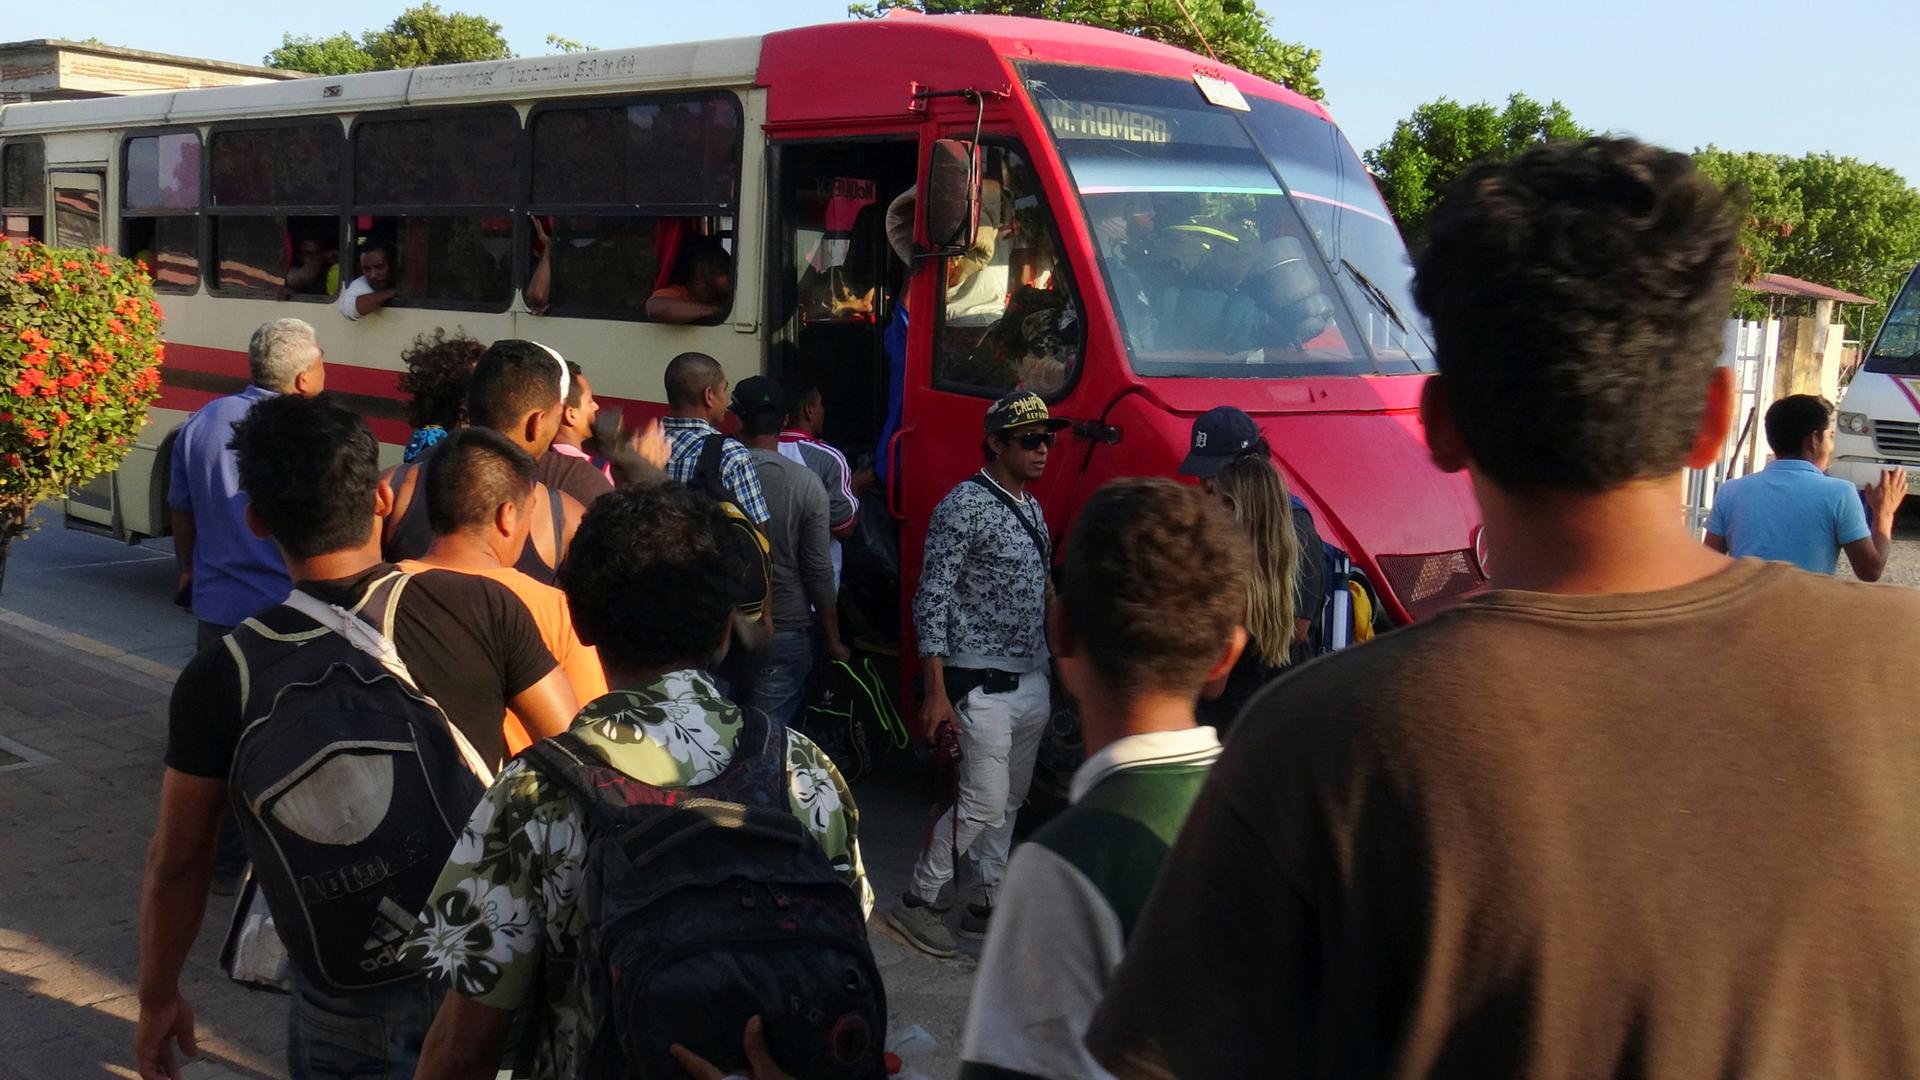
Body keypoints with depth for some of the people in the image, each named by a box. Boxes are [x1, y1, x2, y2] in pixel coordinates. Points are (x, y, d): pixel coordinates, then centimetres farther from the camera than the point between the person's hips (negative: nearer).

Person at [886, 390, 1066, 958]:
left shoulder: (1032, 511, 13)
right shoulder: (964, 508, -12)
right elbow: (932, 602, -15)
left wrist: (1048, 674, 17)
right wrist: (936, 693, -19)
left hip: (1032, 683, 8)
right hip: (983, 687, -8)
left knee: (1009, 803, 13)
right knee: (983, 803, -7)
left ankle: (986, 903, 24)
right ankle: (918, 900, 8)